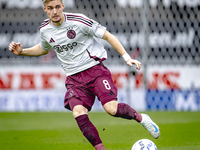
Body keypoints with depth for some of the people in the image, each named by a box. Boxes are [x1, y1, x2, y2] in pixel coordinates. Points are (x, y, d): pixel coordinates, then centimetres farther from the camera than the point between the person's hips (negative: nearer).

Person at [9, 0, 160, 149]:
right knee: (79, 114, -22)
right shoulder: (45, 30, 3)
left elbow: (107, 36, -4)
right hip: (74, 77, 4)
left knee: (111, 108, -21)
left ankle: (140, 118, 9)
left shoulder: (78, 21, -12)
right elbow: (43, 49, 26)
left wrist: (126, 57, -10)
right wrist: (21, 51, 10)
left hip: (95, 68, -4)